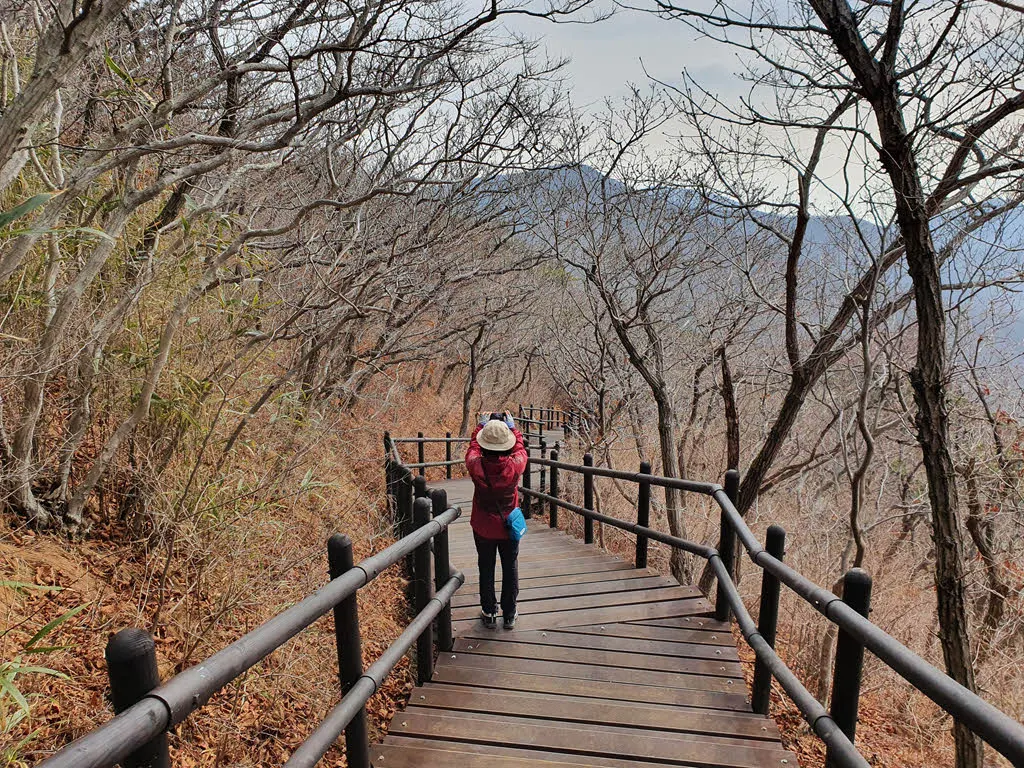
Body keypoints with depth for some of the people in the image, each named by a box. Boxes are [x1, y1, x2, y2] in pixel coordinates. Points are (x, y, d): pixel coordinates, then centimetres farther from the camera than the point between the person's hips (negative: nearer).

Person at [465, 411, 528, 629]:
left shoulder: (477, 466, -23)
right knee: (510, 570, 16)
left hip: (483, 528, 0)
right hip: (509, 527, 0)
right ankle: (509, 615, 26)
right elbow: (521, 449, -1)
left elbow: (472, 448, 0)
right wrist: (512, 427, 12)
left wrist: (481, 426, 14)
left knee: (486, 570, 17)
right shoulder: (514, 466, -24)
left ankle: (489, 613, 28)